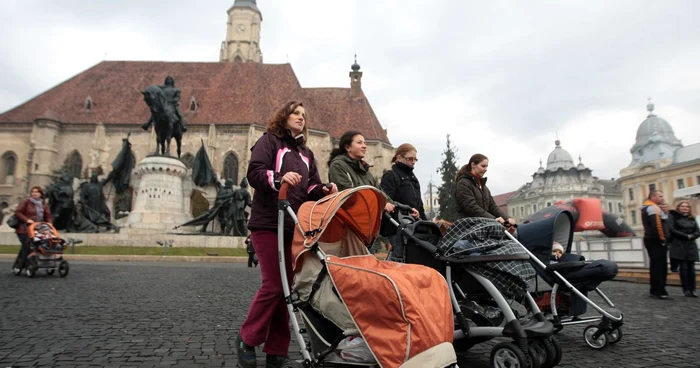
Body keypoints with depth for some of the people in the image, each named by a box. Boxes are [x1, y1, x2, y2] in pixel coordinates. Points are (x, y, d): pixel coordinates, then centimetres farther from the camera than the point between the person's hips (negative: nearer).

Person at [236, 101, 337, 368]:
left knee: (288, 286, 5)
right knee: (274, 285, -8)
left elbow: (311, 188, 13)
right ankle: (247, 340, 13)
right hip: (268, 224, -6)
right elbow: (254, 173, -11)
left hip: (295, 227, 6)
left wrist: (324, 190, -9)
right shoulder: (269, 141, 4)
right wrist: (279, 178, -29)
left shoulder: (306, 153, 22)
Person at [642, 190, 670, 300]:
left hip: (651, 240, 11)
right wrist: (662, 238, -17)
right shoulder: (653, 208, -13)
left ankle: (654, 291, 17)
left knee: (656, 266, 13)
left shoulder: (647, 208, 20)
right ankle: (659, 292, -8)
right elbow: (657, 225, -24)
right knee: (659, 266, -9)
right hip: (656, 241, -11)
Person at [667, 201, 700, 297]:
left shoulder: (692, 219, 17)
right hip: (679, 246, -4)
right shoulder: (673, 216, 2)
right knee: (683, 268, -5)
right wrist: (686, 236, -10)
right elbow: (672, 230, -7)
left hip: (691, 246, 4)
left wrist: (691, 236, -11)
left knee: (691, 268, 1)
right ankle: (686, 290, -1)